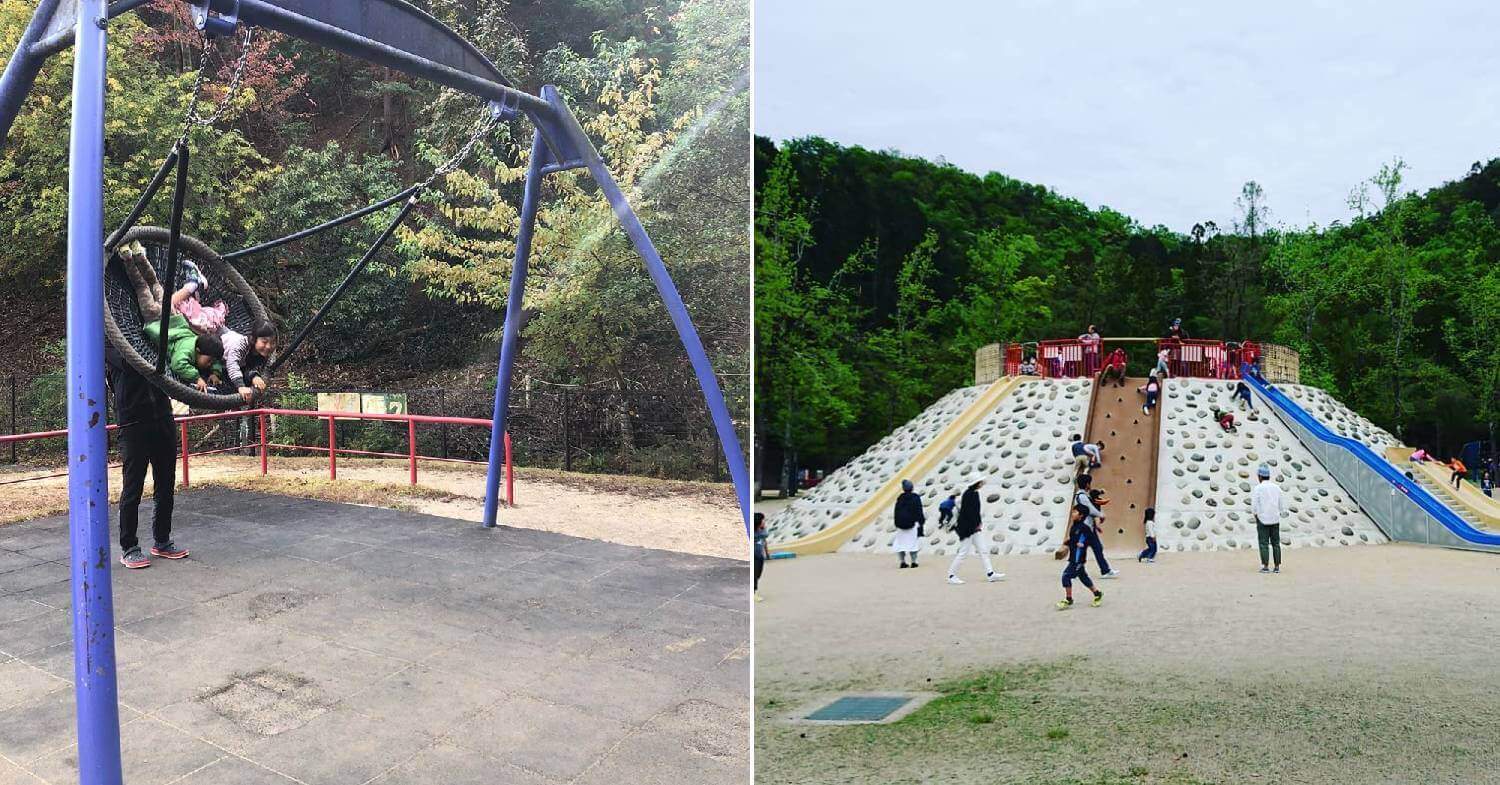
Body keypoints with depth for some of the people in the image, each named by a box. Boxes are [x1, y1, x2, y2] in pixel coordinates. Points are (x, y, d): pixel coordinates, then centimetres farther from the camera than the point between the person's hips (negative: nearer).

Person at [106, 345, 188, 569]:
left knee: (166, 486, 10)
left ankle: (162, 542, 23)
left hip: (163, 418, 5)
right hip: (133, 423, -5)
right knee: (132, 488, 1)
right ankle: (129, 548, 12)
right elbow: (129, 363, -18)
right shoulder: (108, 345, 0)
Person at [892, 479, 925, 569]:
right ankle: (913, 561, -1)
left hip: (901, 524, 3)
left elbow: (896, 512, 7)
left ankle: (902, 562, 7)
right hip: (913, 523, -3)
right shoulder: (915, 497, -4)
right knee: (913, 542, 2)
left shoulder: (900, 498, 5)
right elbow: (919, 511, -7)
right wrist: (921, 520, 1)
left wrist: (897, 524, 12)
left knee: (901, 543, 9)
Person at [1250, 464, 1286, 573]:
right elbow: (1282, 505, 9)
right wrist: (1283, 514, 26)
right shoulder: (1277, 487, 4)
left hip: (1262, 520, -4)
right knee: (1276, 543, 8)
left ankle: (1265, 566, -3)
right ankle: (1277, 567, 7)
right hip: (1275, 520, 4)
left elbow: (1254, 506, -11)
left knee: (1264, 543, -1)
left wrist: (1256, 517, 4)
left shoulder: (1258, 488, -9)